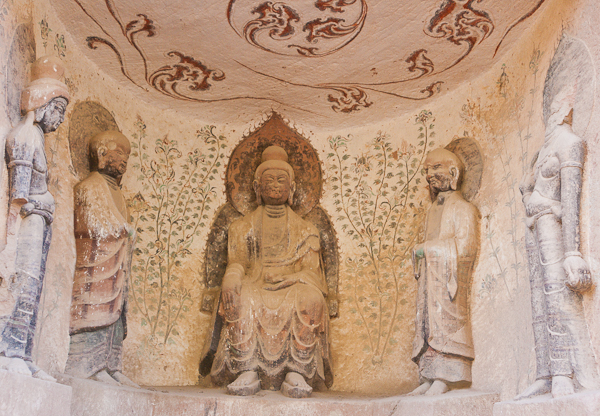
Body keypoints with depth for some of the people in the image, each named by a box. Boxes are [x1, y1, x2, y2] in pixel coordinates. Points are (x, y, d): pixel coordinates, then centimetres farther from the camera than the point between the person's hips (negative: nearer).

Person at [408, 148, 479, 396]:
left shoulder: (463, 208, 1)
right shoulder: (434, 210, 24)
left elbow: (465, 245, -10)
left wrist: (426, 248, -8)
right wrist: (420, 252, 1)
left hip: (449, 276, -7)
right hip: (429, 277, 7)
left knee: (445, 320, -14)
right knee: (428, 324, 0)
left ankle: (444, 380, -16)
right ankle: (429, 378, -2)